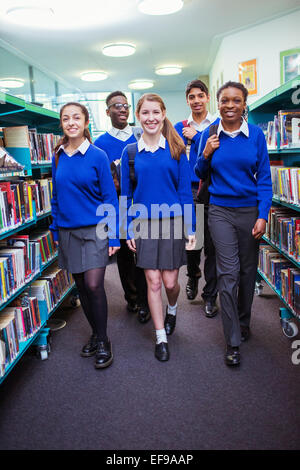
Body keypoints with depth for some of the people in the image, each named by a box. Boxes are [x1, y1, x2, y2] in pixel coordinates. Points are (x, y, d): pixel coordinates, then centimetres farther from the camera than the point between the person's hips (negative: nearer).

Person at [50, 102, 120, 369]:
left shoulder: (97, 156, -6)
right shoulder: (58, 157, 6)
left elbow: (110, 198, -6)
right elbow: (57, 196, 13)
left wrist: (114, 236, -10)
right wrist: (56, 230, 11)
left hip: (95, 230, -4)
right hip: (68, 231, 5)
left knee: (94, 285, -10)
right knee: (81, 285, 11)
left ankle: (103, 341, 9)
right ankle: (96, 334, 30)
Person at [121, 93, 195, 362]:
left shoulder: (176, 150, 0)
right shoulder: (130, 152, 3)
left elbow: (185, 190, 0)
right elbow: (126, 194, 6)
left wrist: (190, 228, -3)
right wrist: (129, 229, 2)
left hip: (172, 223, -1)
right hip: (144, 225, 1)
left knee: (170, 281, 5)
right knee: (153, 282, 4)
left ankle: (172, 310, 41)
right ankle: (161, 338, 20)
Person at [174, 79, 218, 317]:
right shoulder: (179, 128, 10)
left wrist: (197, 137, -11)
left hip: (211, 193, -2)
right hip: (187, 192, 2)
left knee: (211, 245, 1)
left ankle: (210, 295, 14)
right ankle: (193, 276, 41)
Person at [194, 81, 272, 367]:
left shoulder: (255, 134, 0)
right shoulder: (210, 136, 2)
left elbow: (264, 178, 0)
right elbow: (200, 174, 10)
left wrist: (262, 216, -9)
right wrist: (206, 155, -10)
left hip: (250, 210, 1)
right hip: (220, 211, -1)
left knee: (248, 270, 11)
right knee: (228, 273, -5)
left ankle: (243, 322, 35)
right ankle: (233, 342, 6)